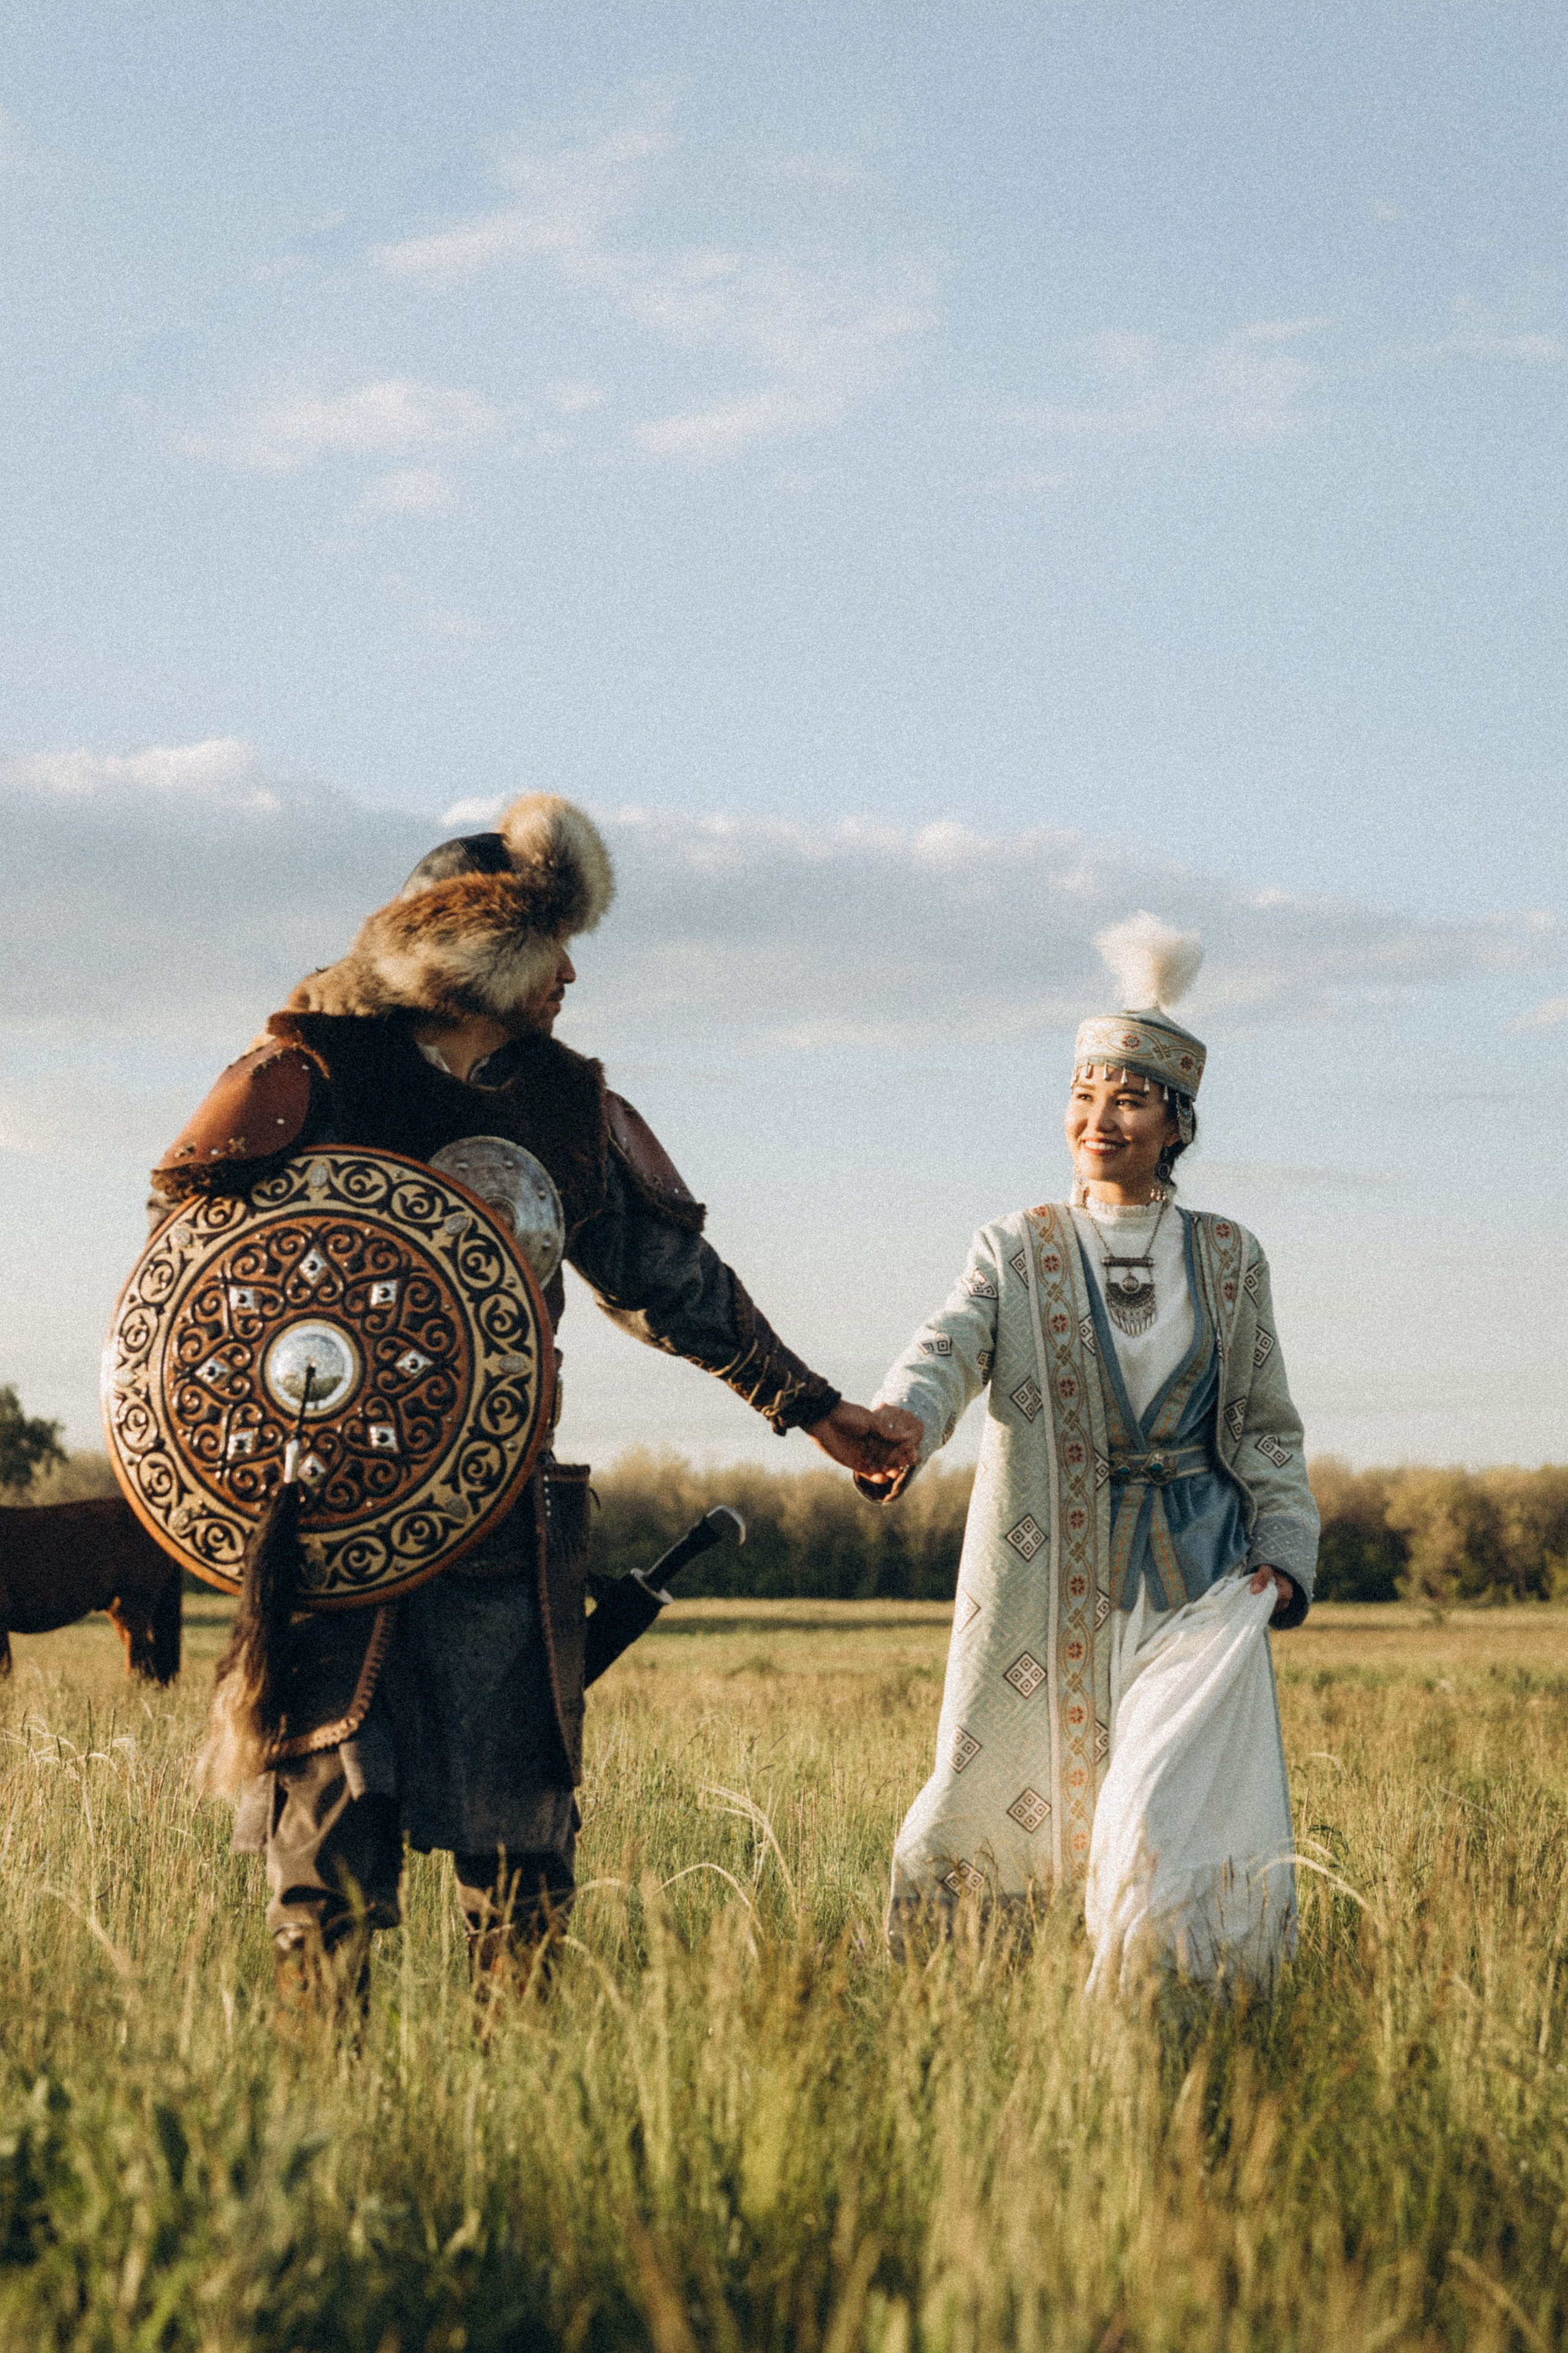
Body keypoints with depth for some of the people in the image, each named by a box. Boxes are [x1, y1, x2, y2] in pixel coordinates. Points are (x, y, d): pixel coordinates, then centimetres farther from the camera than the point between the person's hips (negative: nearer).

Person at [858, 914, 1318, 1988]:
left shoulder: (1227, 1256, 9)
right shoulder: (1015, 1251, 5)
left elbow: (1267, 1425, 13)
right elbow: (951, 1346, -13)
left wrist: (1285, 1553, 0)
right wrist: (899, 1421, -35)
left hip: (1196, 1576, 0)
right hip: (1048, 1579, 0)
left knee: (1178, 1805, -12)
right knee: (993, 1793, 4)